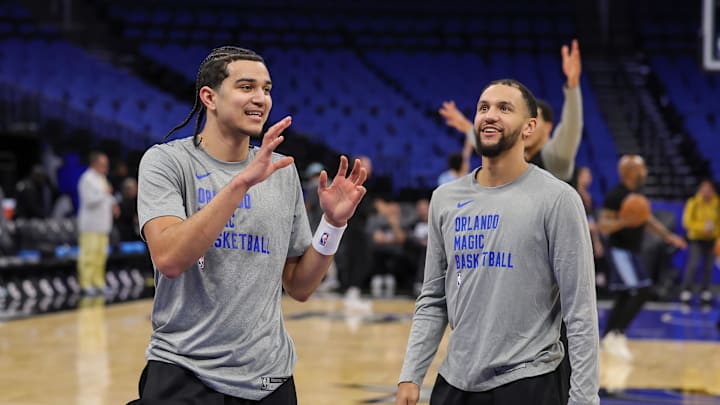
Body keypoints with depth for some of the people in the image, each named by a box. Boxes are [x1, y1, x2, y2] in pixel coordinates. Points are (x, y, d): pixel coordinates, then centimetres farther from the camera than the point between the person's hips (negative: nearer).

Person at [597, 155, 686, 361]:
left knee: (624, 298, 10)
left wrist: (668, 236, 17)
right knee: (641, 291, -17)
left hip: (632, 251, 9)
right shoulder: (615, 195, -16)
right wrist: (623, 222, -37)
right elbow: (603, 225, -19)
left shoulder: (637, 194, 12)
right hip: (621, 251, -9)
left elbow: (648, 219, 24)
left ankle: (607, 340, 16)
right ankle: (616, 334, -14)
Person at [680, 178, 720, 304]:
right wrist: (703, 227, -22)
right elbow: (687, 222, -10)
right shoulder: (693, 203, -9)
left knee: (708, 266, 4)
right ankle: (686, 291, -8)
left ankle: (705, 292, 14)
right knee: (693, 264, -13)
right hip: (696, 239, -3)